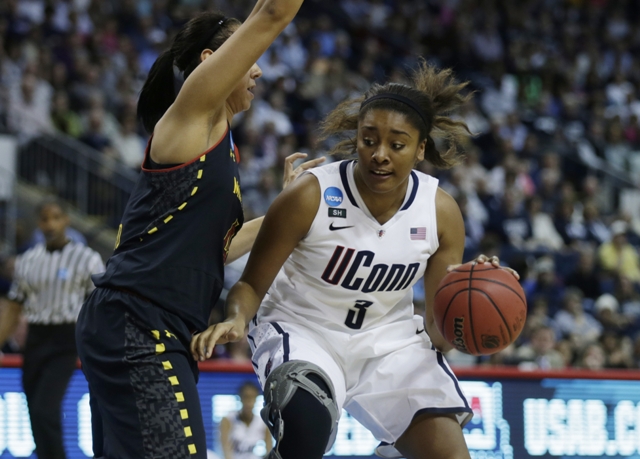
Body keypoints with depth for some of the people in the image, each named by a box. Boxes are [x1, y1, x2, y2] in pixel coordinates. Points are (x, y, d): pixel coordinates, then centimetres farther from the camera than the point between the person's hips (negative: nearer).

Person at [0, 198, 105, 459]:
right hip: (35, 341, 5)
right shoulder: (27, 261, 11)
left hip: (65, 341, -5)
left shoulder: (87, 259, -1)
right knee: (38, 417, 7)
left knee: (44, 411, -18)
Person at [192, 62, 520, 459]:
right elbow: (252, 285, -10)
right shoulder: (310, 196, -19)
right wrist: (236, 320, -32)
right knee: (307, 422, -35)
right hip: (303, 331, -4)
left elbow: (439, 334, -6)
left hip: (389, 339, 4)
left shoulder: (442, 212, -10)